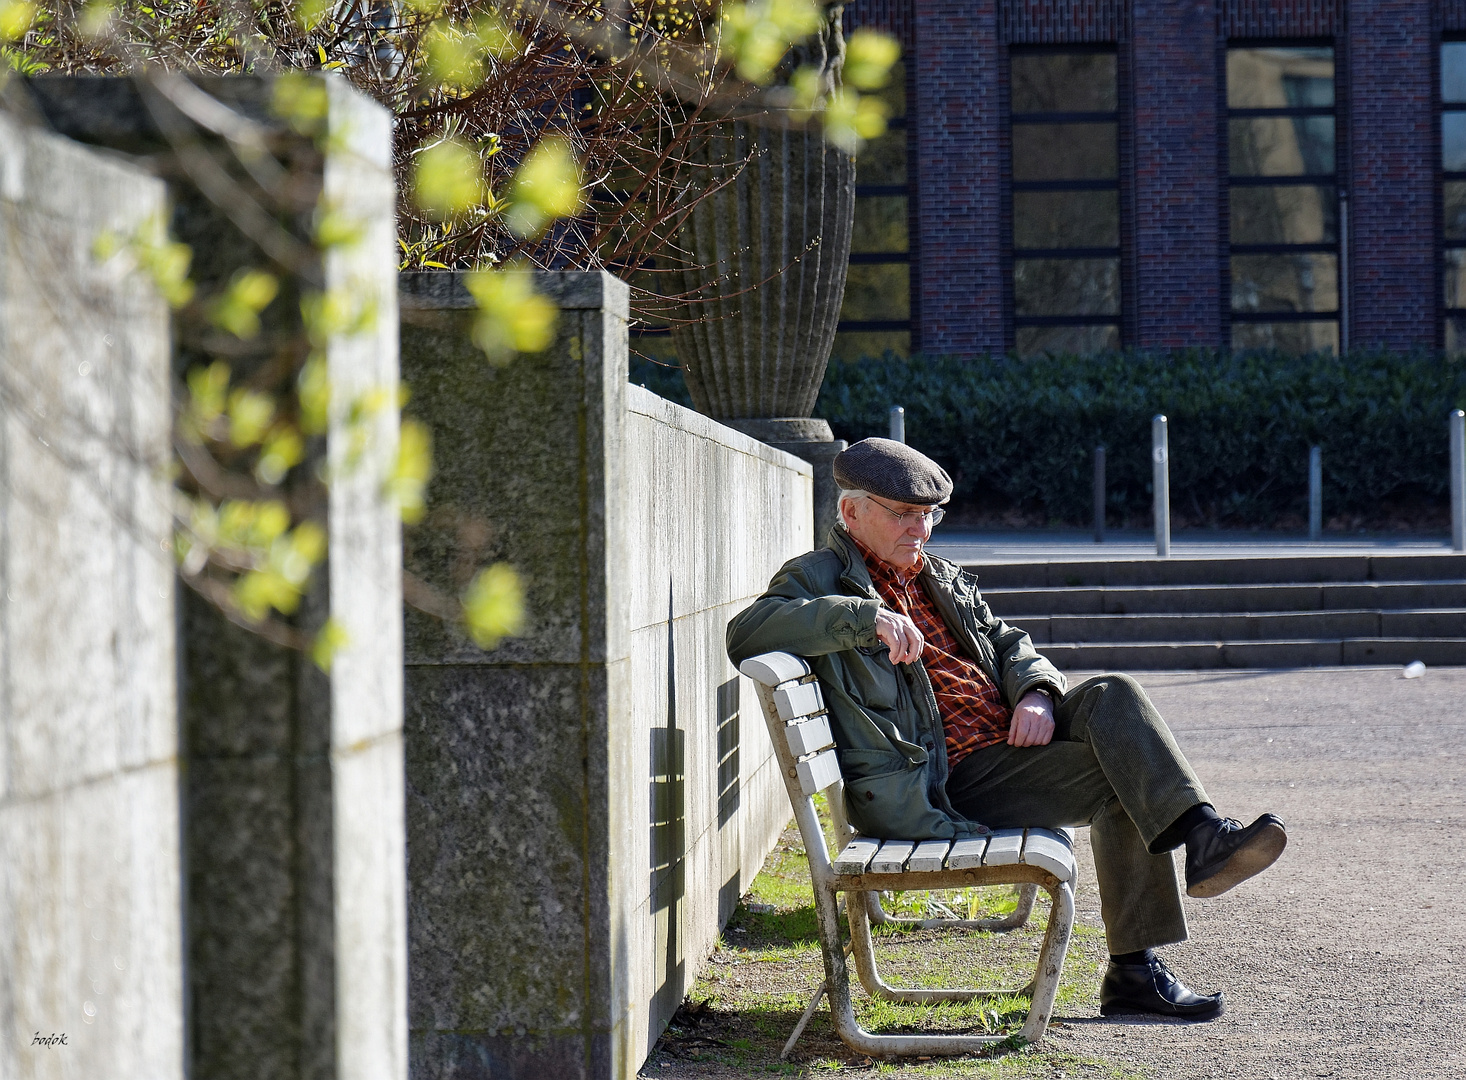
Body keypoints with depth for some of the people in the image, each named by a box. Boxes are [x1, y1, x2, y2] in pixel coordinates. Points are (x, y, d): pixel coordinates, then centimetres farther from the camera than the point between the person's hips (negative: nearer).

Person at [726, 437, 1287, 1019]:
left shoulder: (945, 580, 26)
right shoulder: (819, 578, 2)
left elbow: (1009, 645, 22)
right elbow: (746, 634, -17)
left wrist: (1037, 693, -4)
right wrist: (866, 617, -27)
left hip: (1013, 737, 7)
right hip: (943, 783, -7)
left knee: (1114, 697, -18)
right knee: (1121, 783, -22)